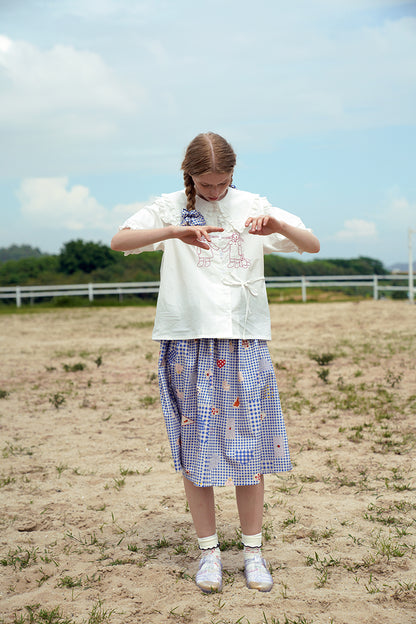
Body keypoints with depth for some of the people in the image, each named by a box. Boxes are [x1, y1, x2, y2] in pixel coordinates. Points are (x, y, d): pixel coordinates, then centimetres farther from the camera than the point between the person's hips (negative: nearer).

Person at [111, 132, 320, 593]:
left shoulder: (251, 206, 6)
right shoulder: (171, 208, 2)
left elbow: (312, 245, 3)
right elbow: (119, 241, -15)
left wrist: (277, 225, -18)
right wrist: (177, 231, -30)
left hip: (245, 340, 1)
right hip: (188, 342, -1)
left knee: (249, 444, 3)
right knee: (195, 446, 3)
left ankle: (253, 551, 16)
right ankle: (209, 551, 17)